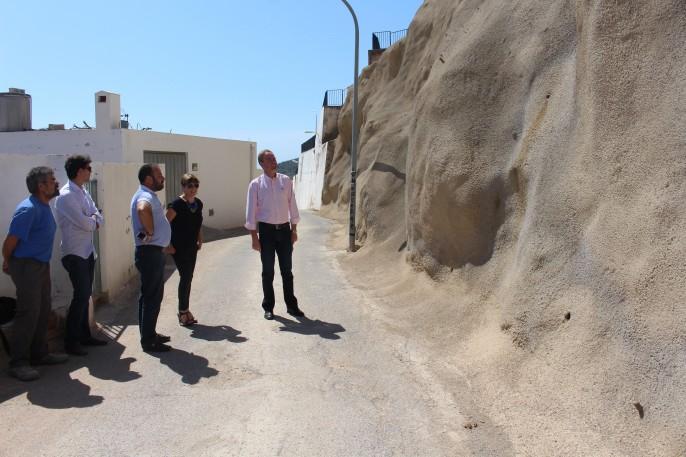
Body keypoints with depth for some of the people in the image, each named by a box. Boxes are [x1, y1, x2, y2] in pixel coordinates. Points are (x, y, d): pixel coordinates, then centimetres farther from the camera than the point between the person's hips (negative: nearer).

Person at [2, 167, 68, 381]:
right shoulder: (28, 209, -21)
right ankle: (18, 363, 2)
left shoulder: (44, 207, 9)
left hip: (42, 265, 9)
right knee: (29, 313, -7)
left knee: (43, 310, 14)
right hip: (26, 265, -9)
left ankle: (39, 354, 26)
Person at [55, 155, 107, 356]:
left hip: (88, 251, 9)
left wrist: (92, 221, -12)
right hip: (75, 253, -8)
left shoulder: (84, 192, 12)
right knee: (81, 296, -8)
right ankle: (71, 341, 3)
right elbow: (85, 224, -21)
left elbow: (98, 218, 9)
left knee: (85, 295, 14)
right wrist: (93, 220, -1)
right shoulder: (66, 195, -17)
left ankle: (85, 335, 24)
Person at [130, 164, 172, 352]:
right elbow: (142, 210, -42)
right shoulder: (146, 196, -18)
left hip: (152, 252, 10)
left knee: (152, 295, 17)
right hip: (150, 252, -10)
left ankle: (150, 334, 29)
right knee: (151, 297, -2)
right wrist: (150, 231, -28)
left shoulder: (147, 195, 14)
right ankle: (148, 341, 7)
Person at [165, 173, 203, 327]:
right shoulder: (177, 204, -16)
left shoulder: (198, 203, 6)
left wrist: (200, 240, 13)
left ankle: (184, 311, 22)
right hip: (179, 248, -7)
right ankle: (183, 312, 7)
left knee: (188, 278, 11)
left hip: (192, 247, 7)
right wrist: (169, 245, -15)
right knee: (185, 277, -7)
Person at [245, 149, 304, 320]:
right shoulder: (256, 184, -5)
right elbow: (251, 211, -5)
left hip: (284, 229, 2)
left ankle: (291, 305, 23)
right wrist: (254, 237, -7)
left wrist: (294, 230, 4)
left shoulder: (286, 181, 2)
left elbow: (292, 206, 6)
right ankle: (268, 307, 22)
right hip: (266, 230, -2)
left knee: (287, 270, 11)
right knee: (268, 271, 8)